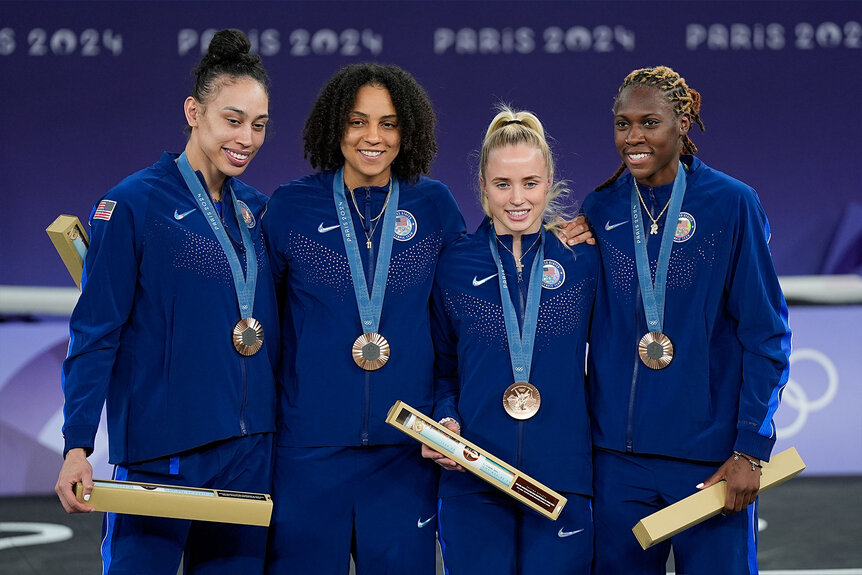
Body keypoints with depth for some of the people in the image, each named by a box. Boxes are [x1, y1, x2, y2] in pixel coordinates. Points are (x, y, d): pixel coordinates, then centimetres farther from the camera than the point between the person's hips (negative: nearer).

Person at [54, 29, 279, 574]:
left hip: (250, 447, 6)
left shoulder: (256, 209, 11)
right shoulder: (132, 204, -6)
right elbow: (94, 333, -9)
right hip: (159, 447, -5)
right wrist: (77, 448, -15)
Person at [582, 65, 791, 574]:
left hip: (710, 455, -3)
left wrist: (751, 450, -9)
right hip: (618, 455, 3)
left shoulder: (732, 203, -4)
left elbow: (766, 336, -5)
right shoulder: (600, 209, 6)